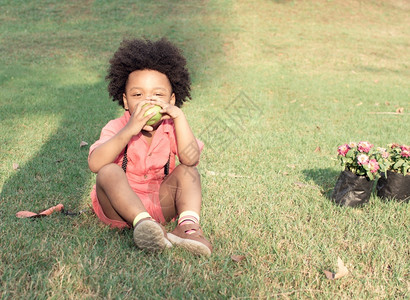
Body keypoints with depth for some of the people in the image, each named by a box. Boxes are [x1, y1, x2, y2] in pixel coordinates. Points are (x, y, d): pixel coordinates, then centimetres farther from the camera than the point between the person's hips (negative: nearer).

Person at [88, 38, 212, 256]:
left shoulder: (171, 128, -4)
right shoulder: (116, 128, -11)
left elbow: (191, 159, -25)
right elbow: (95, 164, -30)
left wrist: (178, 115, -30)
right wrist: (129, 130, -40)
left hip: (159, 205, 2)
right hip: (119, 207, -2)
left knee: (187, 172, -17)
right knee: (109, 172, -28)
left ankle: (188, 225, -38)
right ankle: (143, 223, -44)